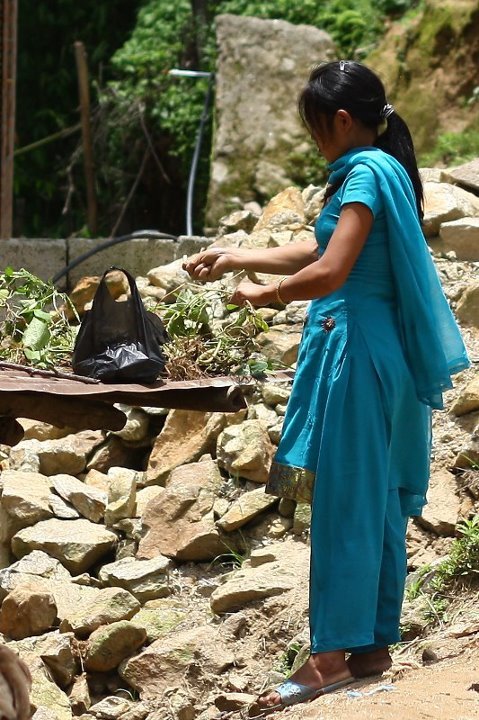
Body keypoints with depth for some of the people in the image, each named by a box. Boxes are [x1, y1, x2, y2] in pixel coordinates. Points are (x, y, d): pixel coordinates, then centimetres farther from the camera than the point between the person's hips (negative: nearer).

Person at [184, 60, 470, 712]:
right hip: (376, 347, 10)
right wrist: (236, 257, 25)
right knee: (378, 499, 11)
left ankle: (335, 653, -2)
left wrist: (262, 294, -7)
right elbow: (319, 252, 24)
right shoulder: (380, 169, 15)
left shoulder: (366, 174, -15)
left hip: (354, 347, -10)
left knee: (346, 501, -6)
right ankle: (374, 641, 18)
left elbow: (328, 274, -23)